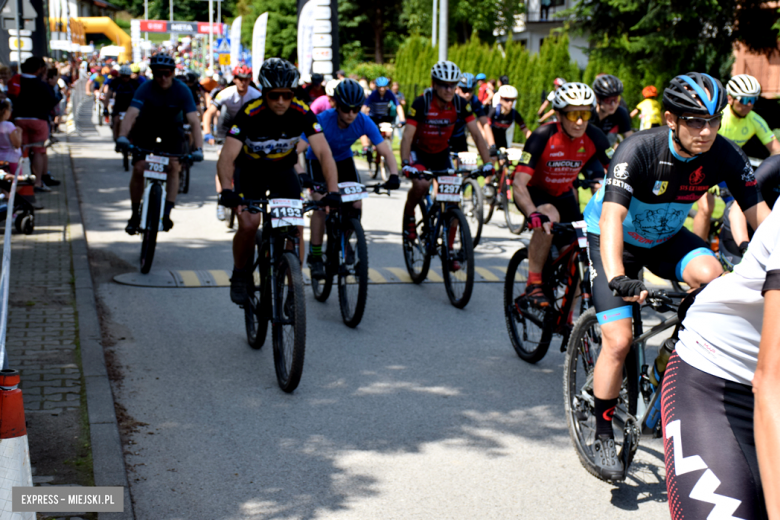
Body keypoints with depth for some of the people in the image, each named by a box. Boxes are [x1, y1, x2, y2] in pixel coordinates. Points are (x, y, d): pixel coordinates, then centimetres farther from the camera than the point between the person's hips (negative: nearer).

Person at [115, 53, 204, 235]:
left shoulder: (182, 90, -25)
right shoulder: (145, 89, -26)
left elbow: (193, 121, -32)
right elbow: (131, 114, -38)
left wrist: (198, 148, -45)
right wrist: (122, 136, -56)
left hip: (171, 130, 0)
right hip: (146, 129, 0)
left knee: (174, 166, -21)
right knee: (139, 169, -12)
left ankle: (166, 213, -15)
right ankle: (135, 215, 4)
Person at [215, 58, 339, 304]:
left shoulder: (302, 113, -25)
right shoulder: (250, 114, -31)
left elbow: (323, 153, -29)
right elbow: (227, 157, -36)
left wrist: (333, 191, -44)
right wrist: (227, 190, -54)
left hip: (283, 169, 2)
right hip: (250, 170, -2)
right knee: (249, 224, -21)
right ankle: (240, 275, 5)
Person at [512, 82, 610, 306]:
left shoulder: (594, 137, -19)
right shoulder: (543, 136, -30)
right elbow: (518, 184, -37)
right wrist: (534, 215, -54)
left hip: (563, 194, 5)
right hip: (534, 192, -5)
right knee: (549, 217, -37)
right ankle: (533, 284, -25)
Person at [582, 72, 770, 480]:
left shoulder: (724, 156, -19)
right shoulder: (639, 151, -32)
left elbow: (758, 214, -18)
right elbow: (611, 217, -42)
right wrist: (617, 278, -57)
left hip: (664, 238, 4)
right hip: (613, 239, -4)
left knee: (711, 274, -28)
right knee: (618, 340, -15)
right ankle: (603, 434, 6)